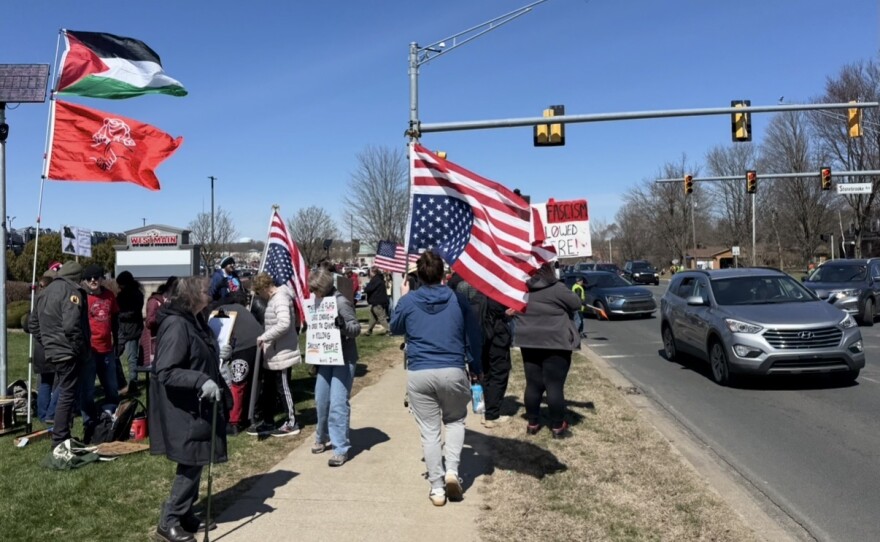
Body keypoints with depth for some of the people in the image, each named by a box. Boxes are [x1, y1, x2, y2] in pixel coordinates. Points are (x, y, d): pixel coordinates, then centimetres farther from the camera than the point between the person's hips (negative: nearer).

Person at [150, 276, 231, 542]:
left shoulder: (196, 321, 7)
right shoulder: (176, 325, -22)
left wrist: (218, 356, 9)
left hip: (198, 406, 10)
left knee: (194, 463, 17)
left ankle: (186, 515, 31)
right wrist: (201, 381, -33)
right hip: (184, 409, -10)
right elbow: (165, 372, -26)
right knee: (190, 464, 0)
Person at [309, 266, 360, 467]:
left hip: (344, 359, -7)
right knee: (321, 401, 14)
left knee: (338, 404, -9)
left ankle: (341, 449, -2)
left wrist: (339, 325, -31)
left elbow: (356, 328, -16)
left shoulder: (341, 302, -14)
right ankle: (323, 438, 35)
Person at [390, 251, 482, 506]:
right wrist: (476, 368, 19)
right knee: (455, 421, 22)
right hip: (453, 372, 0)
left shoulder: (408, 301, -1)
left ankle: (436, 488, 11)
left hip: (419, 374, 0)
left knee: (429, 431, 9)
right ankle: (452, 470, 4)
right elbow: (474, 337, 6)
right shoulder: (458, 299, 0)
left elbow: (395, 328, 17)